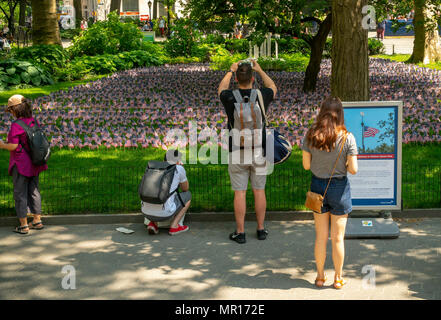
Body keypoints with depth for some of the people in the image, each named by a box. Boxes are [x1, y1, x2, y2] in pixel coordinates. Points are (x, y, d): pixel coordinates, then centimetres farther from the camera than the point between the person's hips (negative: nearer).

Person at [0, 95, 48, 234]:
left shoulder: (16, 125, -18)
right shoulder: (34, 122, 3)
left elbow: (13, 146, -20)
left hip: (21, 164, -7)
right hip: (34, 163, 7)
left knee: (20, 193, 4)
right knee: (34, 190, 17)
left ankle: (23, 225, 8)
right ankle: (37, 221, 23)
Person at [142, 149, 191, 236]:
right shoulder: (179, 169, 5)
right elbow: (185, 189, 21)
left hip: (146, 212, 5)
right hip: (164, 214, -4)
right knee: (188, 195, 21)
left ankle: (152, 223, 14)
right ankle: (174, 226, 13)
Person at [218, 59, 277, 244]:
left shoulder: (230, 98, -9)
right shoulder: (262, 96, -6)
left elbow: (221, 89, 18)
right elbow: (273, 88, 20)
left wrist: (230, 71, 28)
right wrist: (260, 71, 28)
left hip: (237, 154, -1)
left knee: (240, 193, 3)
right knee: (259, 191, 11)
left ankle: (240, 233, 8)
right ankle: (261, 229, 19)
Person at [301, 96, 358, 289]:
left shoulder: (311, 136, -7)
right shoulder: (347, 137, -13)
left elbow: (306, 165, -3)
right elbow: (353, 169, -13)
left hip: (318, 186, 2)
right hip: (339, 187, -2)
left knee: (321, 236, 13)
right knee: (338, 237, 8)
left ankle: (320, 276, 23)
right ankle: (338, 278, 19)